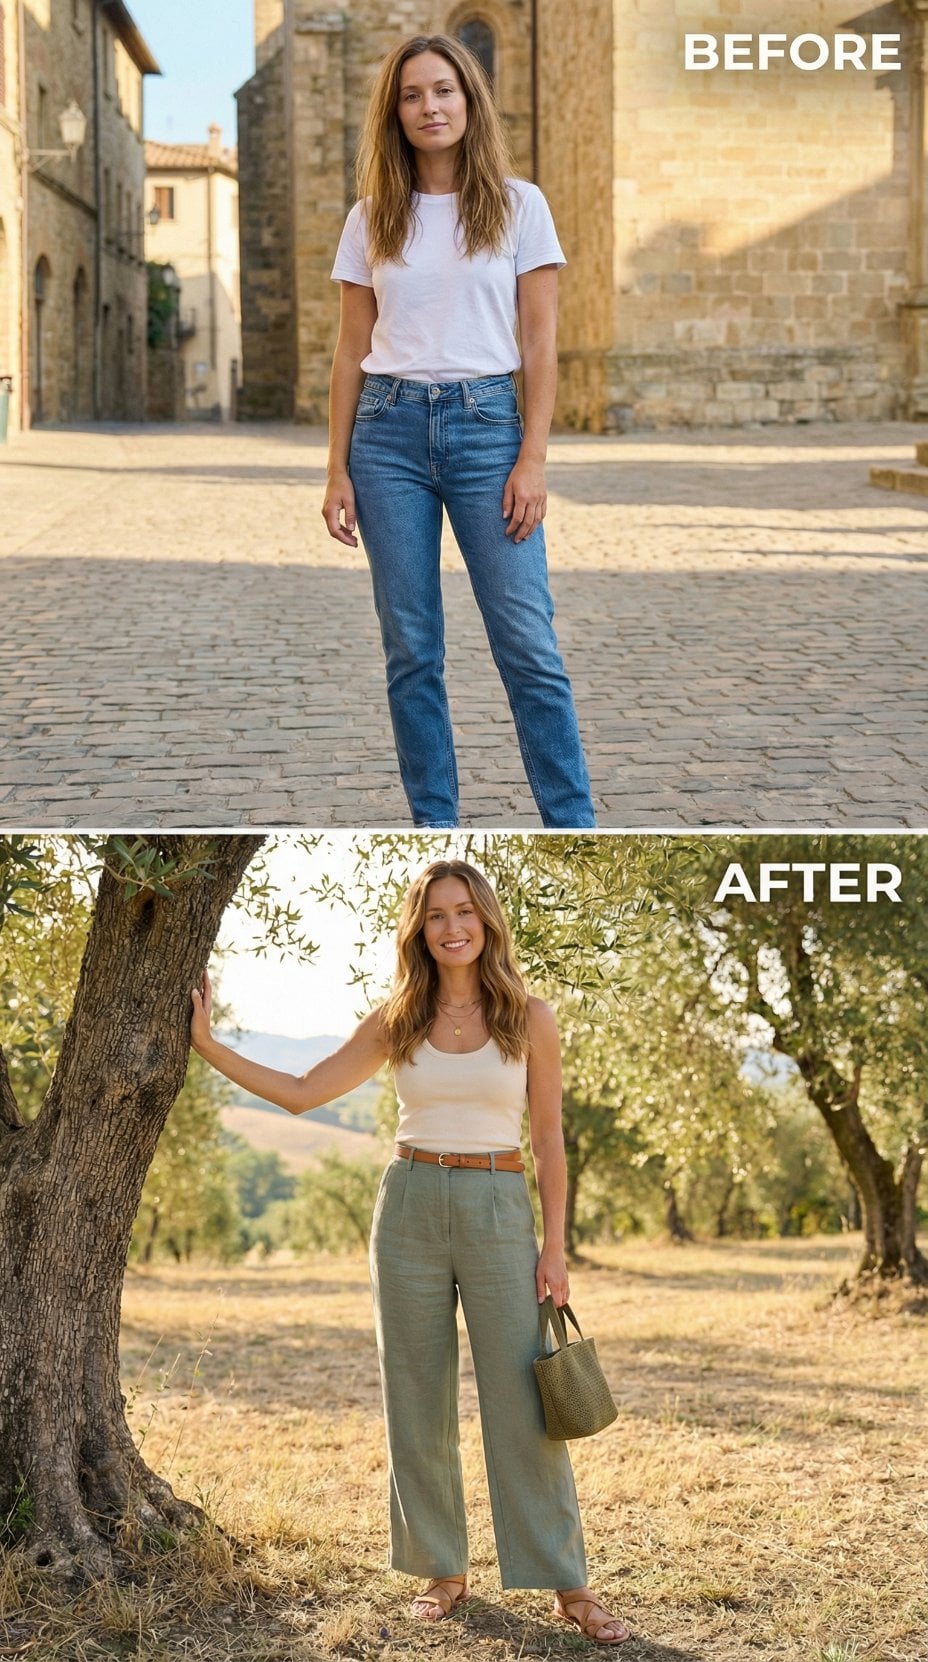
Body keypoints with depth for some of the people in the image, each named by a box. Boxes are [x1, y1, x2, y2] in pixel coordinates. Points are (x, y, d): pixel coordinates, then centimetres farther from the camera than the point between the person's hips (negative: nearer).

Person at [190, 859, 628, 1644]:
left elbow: (548, 1139, 2)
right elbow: (302, 1093, 5)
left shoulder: (530, 1018, -1)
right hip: (411, 1206, 2)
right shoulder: (396, 1022, 3)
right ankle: (443, 1570, 19)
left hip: (499, 1210, -2)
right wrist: (208, 1045, -1)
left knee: (523, 1403, -2)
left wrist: (555, 1247, -2)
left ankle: (568, 1586, 6)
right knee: (419, 1401, 6)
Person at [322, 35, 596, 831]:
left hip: (485, 423, -2)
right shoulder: (372, 218, 8)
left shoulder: (517, 205, 3)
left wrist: (532, 460, -8)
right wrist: (338, 471, 4)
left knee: (528, 642, -6)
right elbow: (351, 351, 10)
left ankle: (574, 824, 2)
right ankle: (435, 825, 13)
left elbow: (540, 345, 0)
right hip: (389, 429, 2)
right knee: (411, 649, 4)